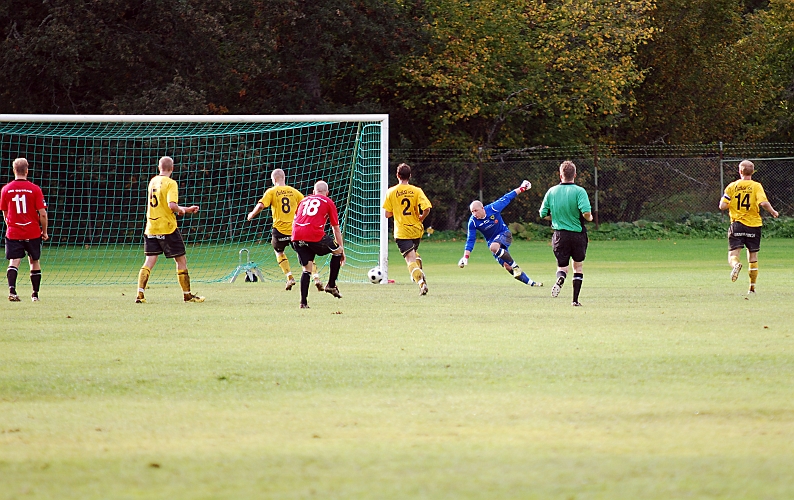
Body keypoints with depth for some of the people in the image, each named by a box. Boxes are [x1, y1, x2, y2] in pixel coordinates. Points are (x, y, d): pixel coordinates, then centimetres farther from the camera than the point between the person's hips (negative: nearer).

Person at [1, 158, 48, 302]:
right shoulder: (35, 189, -7)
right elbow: (43, 214, -8)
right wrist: (44, 232, 6)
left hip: (13, 233, 1)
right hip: (33, 233, -1)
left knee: (14, 262, -2)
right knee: (34, 261, 13)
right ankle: (35, 294, 18)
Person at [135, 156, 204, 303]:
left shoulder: (153, 181, 12)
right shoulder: (170, 183, -11)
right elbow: (172, 205, -25)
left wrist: (187, 209, 25)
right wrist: (181, 210, -3)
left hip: (151, 229, 6)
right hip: (167, 228, -6)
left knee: (149, 261, 4)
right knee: (181, 260, 7)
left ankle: (140, 294, -8)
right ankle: (187, 294, 12)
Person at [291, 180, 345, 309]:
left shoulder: (304, 200, 28)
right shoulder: (328, 202, 16)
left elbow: (294, 222, 28)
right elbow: (336, 228, 18)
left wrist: (297, 241, 36)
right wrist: (341, 249, 24)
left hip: (296, 236, 4)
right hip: (315, 235, -4)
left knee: (307, 270, 14)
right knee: (337, 250, 20)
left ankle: (303, 302, 3)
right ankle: (331, 286, 20)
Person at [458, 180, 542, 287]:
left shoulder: (493, 208, -20)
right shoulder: (473, 222, -16)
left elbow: (506, 198, -5)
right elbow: (470, 240, -11)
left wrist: (521, 188, 5)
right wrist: (466, 257, -20)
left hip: (504, 234, -3)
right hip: (492, 241, 3)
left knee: (494, 247, -36)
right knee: (507, 267, -7)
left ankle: (514, 266, -21)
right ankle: (531, 283, 3)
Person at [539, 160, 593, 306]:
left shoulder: (551, 191, 1)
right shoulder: (579, 191, -11)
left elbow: (543, 214, 7)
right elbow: (586, 213, -22)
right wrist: (590, 218, 2)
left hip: (559, 233, 2)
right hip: (578, 233, -2)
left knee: (562, 266, 12)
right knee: (578, 267, 17)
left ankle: (560, 278, -24)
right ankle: (575, 299, 12)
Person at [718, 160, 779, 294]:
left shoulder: (732, 186, 1)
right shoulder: (756, 186, -3)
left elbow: (722, 206, -3)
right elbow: (764, 203, -17)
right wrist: (773, 212, 1)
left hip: (737, 224, 0)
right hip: (753, 225, 0)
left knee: (733, 254, -2)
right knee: (753, 256, 13)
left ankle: (735, 264, -38)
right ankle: (752, 287, 13)